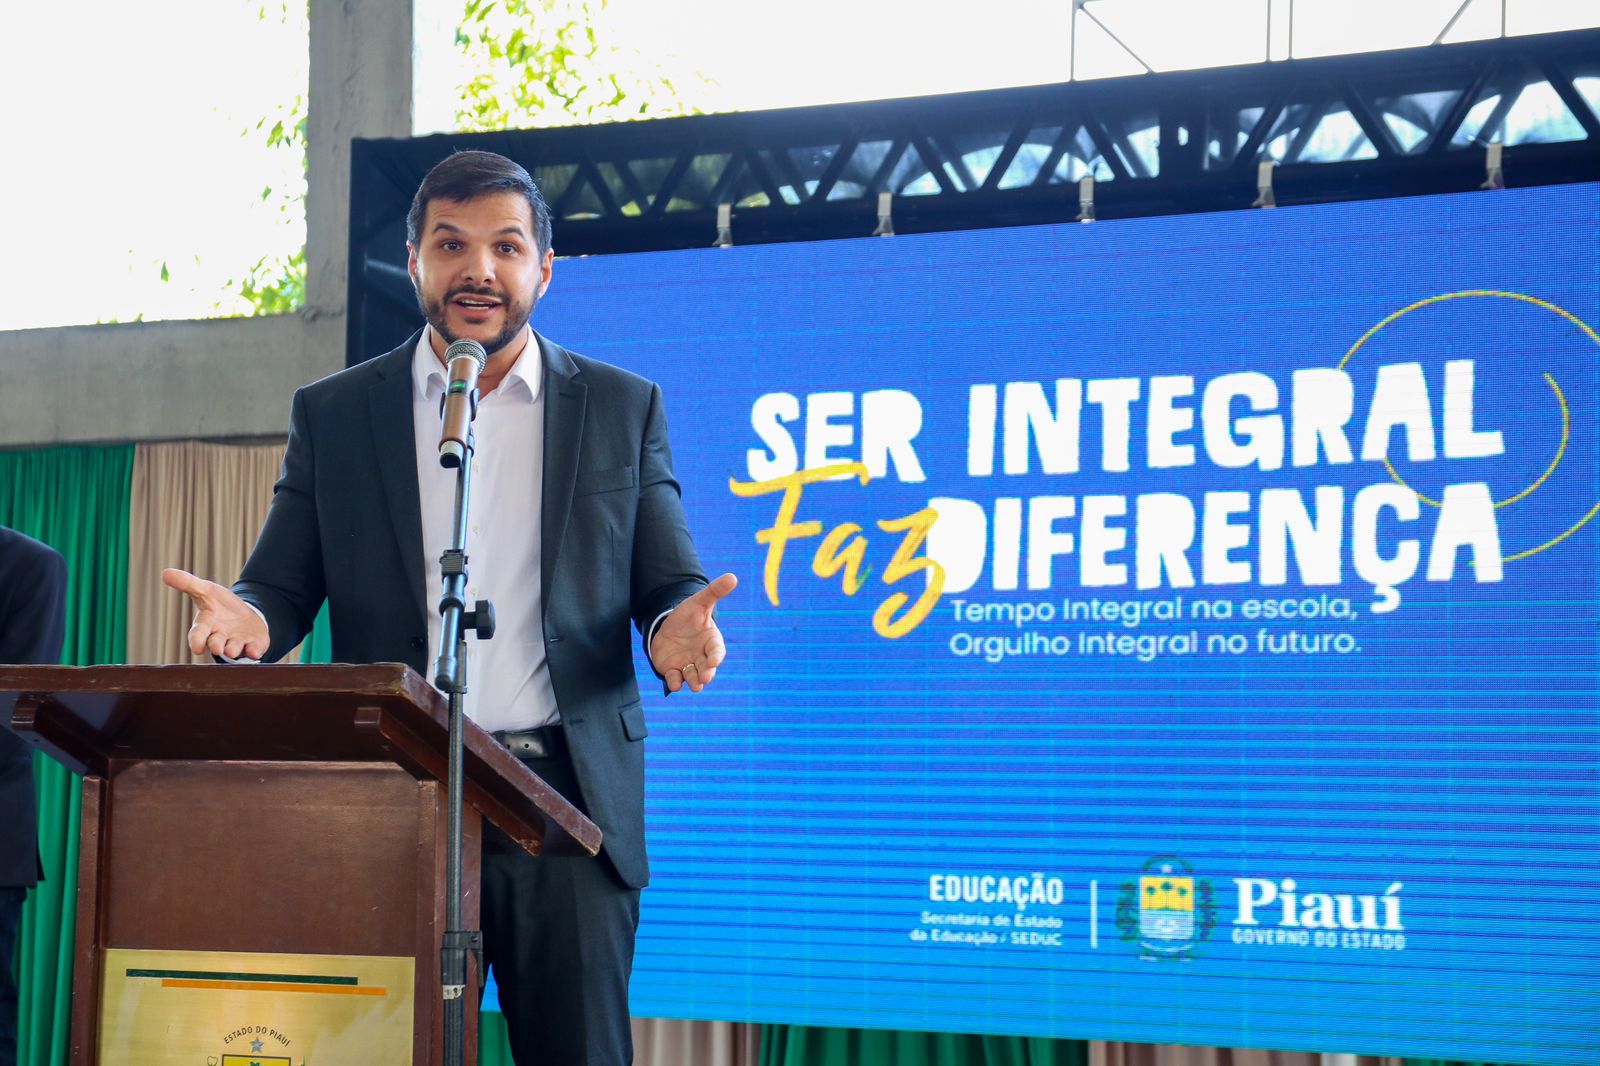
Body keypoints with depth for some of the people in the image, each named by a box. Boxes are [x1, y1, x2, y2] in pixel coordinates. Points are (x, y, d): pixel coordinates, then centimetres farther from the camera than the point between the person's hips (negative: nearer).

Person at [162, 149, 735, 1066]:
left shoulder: (624, 407, 10)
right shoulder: (333, 414, 11)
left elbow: (667, 583, 9)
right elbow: (285, 586, 9)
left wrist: (677, 623, -15)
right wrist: (248, 618, -15)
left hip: (568, 794, 0)